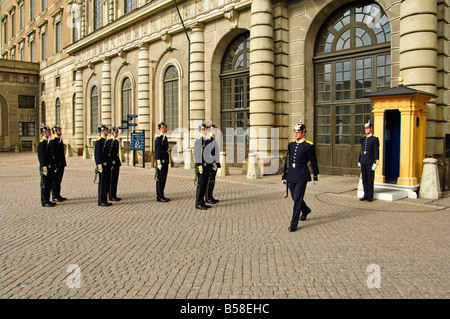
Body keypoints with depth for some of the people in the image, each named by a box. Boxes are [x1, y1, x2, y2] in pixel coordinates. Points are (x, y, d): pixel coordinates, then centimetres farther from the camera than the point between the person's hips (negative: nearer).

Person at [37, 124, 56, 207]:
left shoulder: (47, 142, 16)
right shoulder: (41, 143, -13)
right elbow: (41, 157, -18)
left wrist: (53, 166, 21)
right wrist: (44, 168, -20)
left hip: (50, 168, 10)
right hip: (46, 168, -9)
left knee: (49, 184, 13)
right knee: (45, 185, -3)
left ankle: (47, 200, 20)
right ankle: (44, 201, 4)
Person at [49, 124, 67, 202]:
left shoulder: (60, 139, 16)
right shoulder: (52, 141, -13)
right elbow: (52, 153, -18)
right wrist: (55, 164, -20)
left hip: (61, 164, 9)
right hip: (57, 164, -9)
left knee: (58, 180, 13)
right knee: (55, 180, -3)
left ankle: (58, 195, 19)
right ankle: (55, 197, 3)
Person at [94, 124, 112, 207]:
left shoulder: (106, 141, 17)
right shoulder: (99, 141, -11)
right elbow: (97, 154, -17)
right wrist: (99, 165, -22)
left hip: (107, 166, 9)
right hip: (103, 166, -9)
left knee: (107, 182, 11)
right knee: (102, 183, -5)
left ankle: (104, 200, 18)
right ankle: (101, 201, 2)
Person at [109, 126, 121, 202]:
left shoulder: (116, 141, 15)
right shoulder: (109, 141, -12)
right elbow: (108, 153, -16)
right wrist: (110, 164, -19)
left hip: (116, 162, 9)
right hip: (112, 162, -9)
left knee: (115, 179, 11)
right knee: (112, 179, -3)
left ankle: (114, 195, 17)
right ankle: (111, 196, 3)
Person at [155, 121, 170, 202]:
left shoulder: (165, 137, 17)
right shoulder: (158, 138, -12)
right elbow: (157, 151, -17)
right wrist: (159, 163, -20)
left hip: (165, 162, 10)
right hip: (161, 161, -10)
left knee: (163, 179, 12)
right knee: (160, 179, -4)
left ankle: (161, 196, 18)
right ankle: (159, 196, 1)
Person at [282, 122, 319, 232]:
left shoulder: (309, 146, -7)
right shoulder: (291, 144, 9)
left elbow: (313, 162, -1)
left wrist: (316, 176, 4)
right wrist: (284, 174, 13)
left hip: (302, 175, -6)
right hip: (291, 174, 6)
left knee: (297, 199, -8)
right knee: (295, 197, 16)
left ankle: (294, 224, -1)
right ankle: (306, 210, 45)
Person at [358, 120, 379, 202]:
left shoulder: (374, 139, -6)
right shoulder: (363, 139, 13)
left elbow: (376, 152, -9)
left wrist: (375, 163, -14)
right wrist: (359, 161, 16)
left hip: (370, 162, -6)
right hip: (363, 162, 6)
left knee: (370, 179, -1)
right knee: (364, 179, 9)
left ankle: (370, 196, 6)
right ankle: (366, 195, 17)